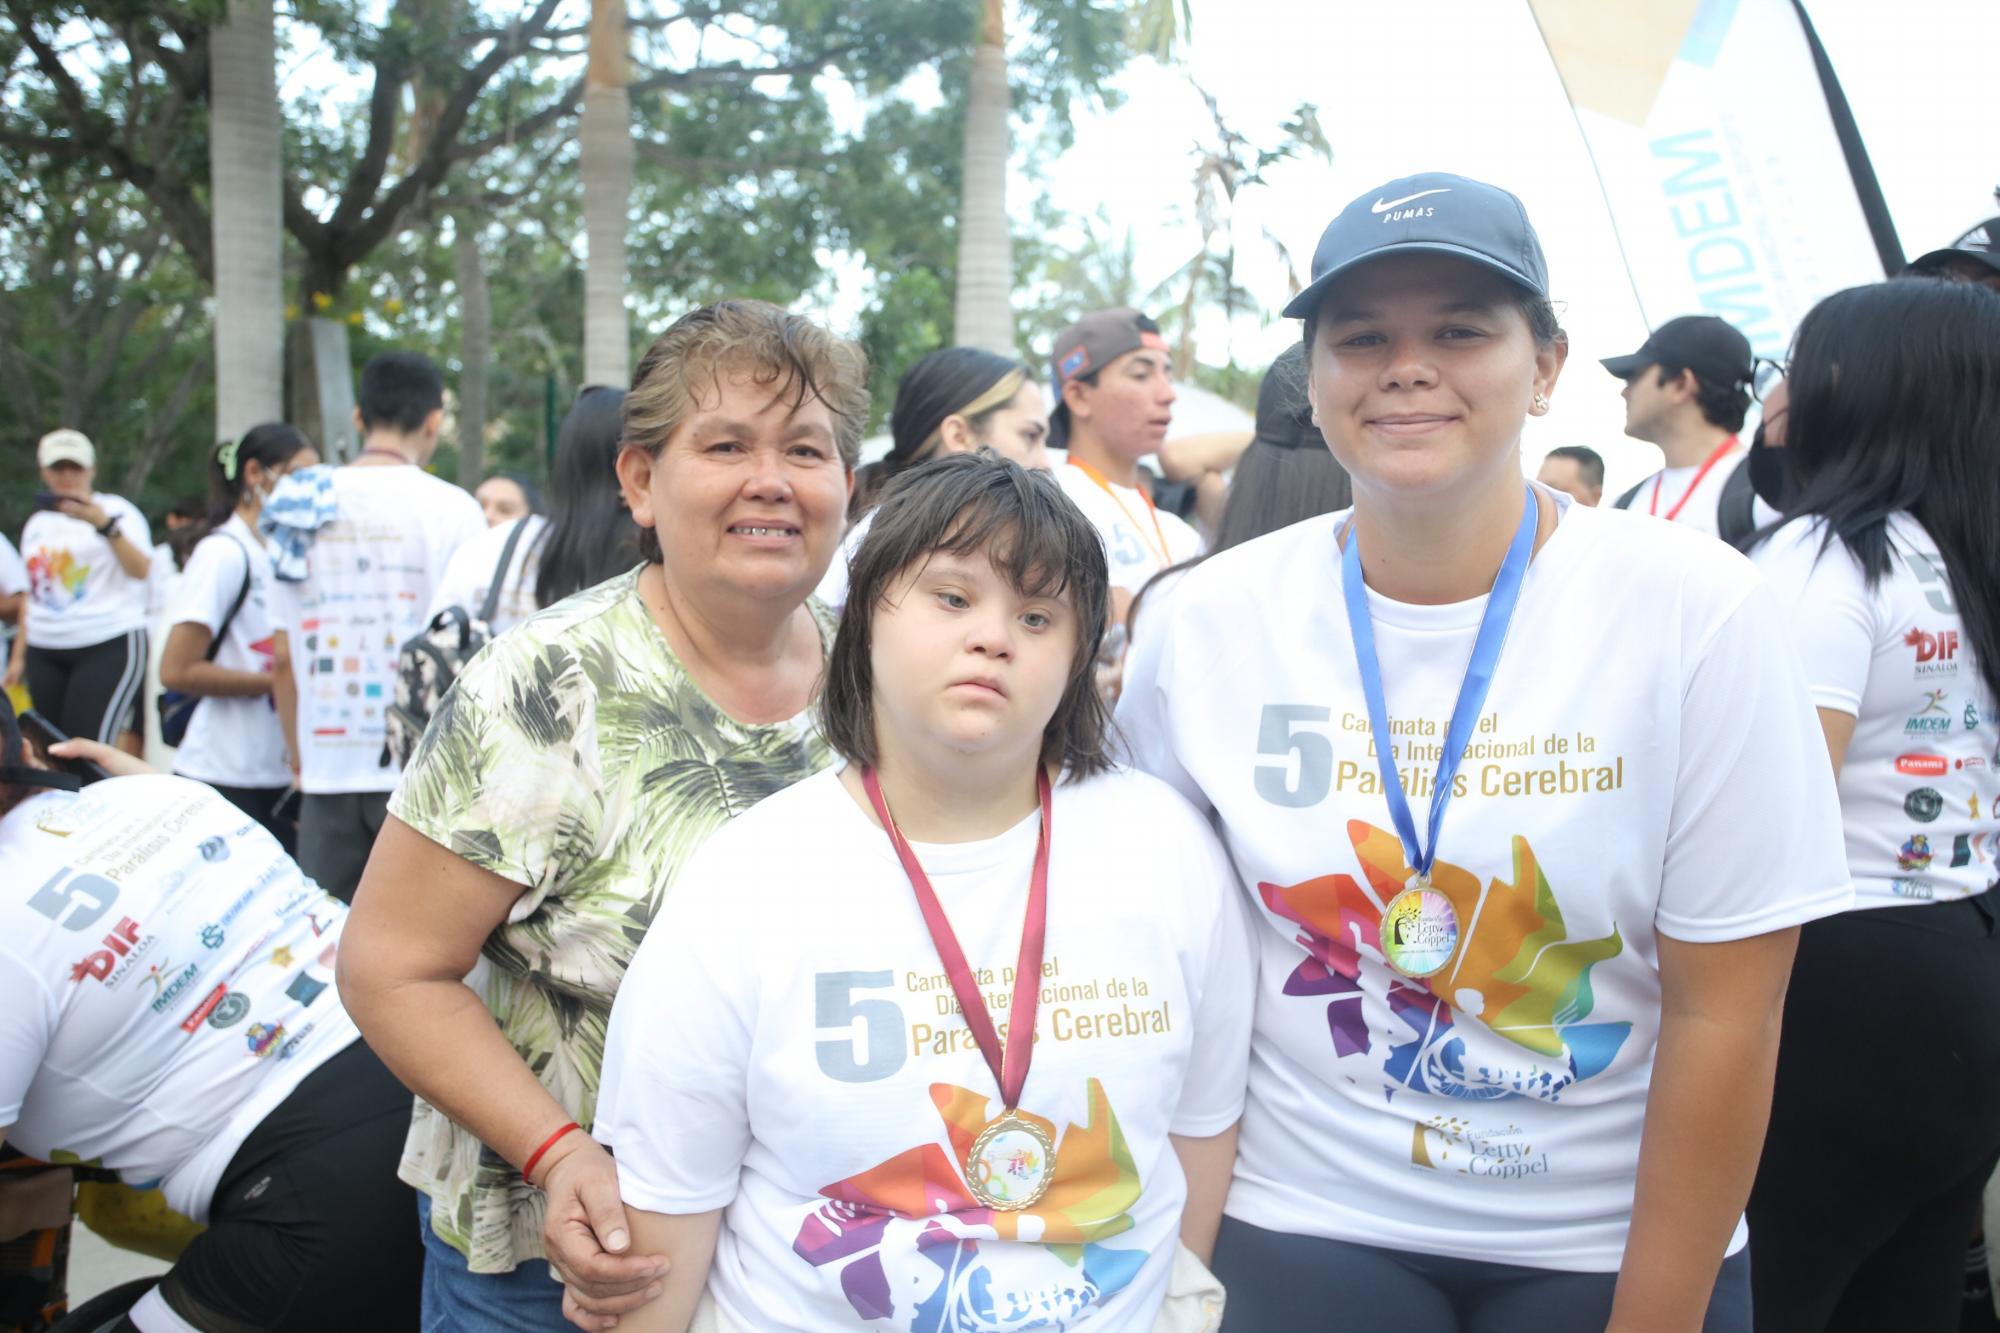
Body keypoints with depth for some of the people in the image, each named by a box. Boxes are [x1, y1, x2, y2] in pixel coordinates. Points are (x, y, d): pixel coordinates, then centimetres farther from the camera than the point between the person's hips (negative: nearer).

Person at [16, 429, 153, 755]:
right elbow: (32, 594, 22)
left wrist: (104, 525, -28)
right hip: (44, 652, 6)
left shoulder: (116, 510, 0)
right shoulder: (37, 523, 18)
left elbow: (141, 570, -16)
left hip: (109, 646, -6)